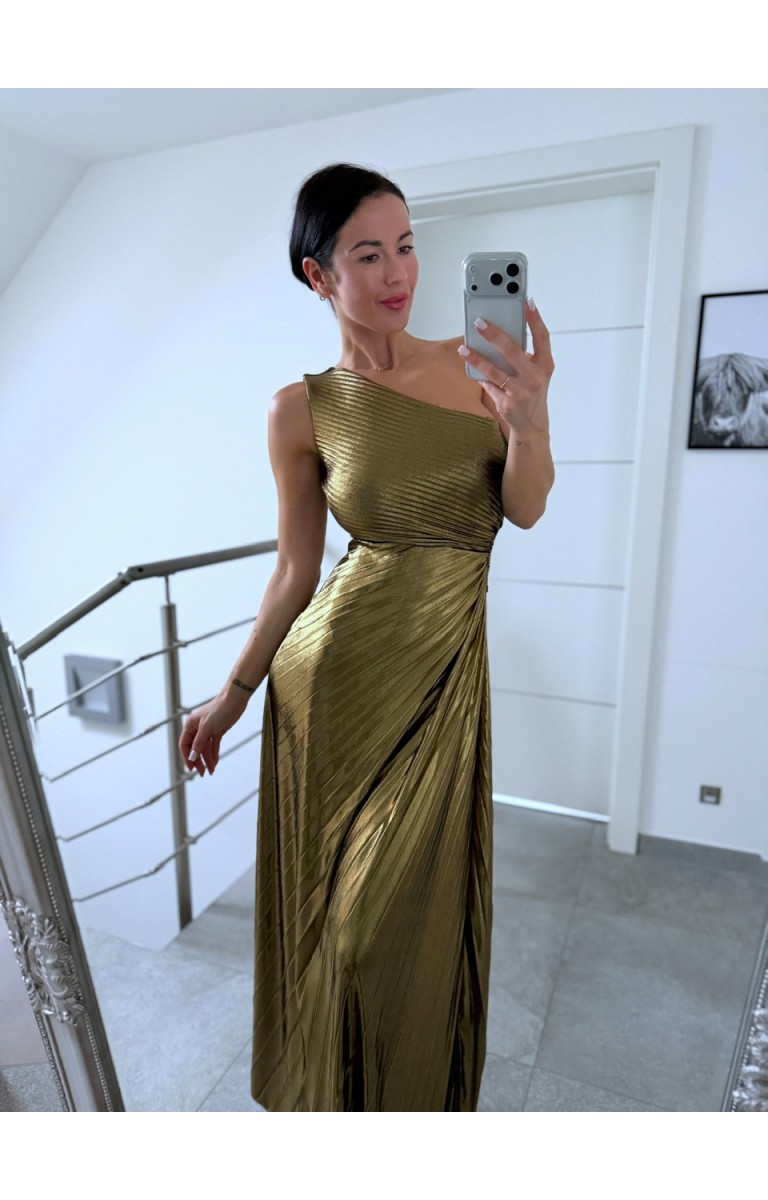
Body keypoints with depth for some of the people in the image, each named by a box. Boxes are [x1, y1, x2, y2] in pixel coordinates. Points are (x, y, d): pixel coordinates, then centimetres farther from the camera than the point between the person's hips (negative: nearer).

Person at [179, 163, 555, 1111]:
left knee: (421, 909, 15)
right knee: (337, 910, 13)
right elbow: (295, 569, 2)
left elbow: (526, 509, -1)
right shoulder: (303, 408, -2)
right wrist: (235, 691, 5)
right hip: (337, 675, -2)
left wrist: (530, 419, -21)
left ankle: (418, 1097, 48)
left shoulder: (476, 362, 4)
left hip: (448, 669, 3)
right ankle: (330, 1096, 47)